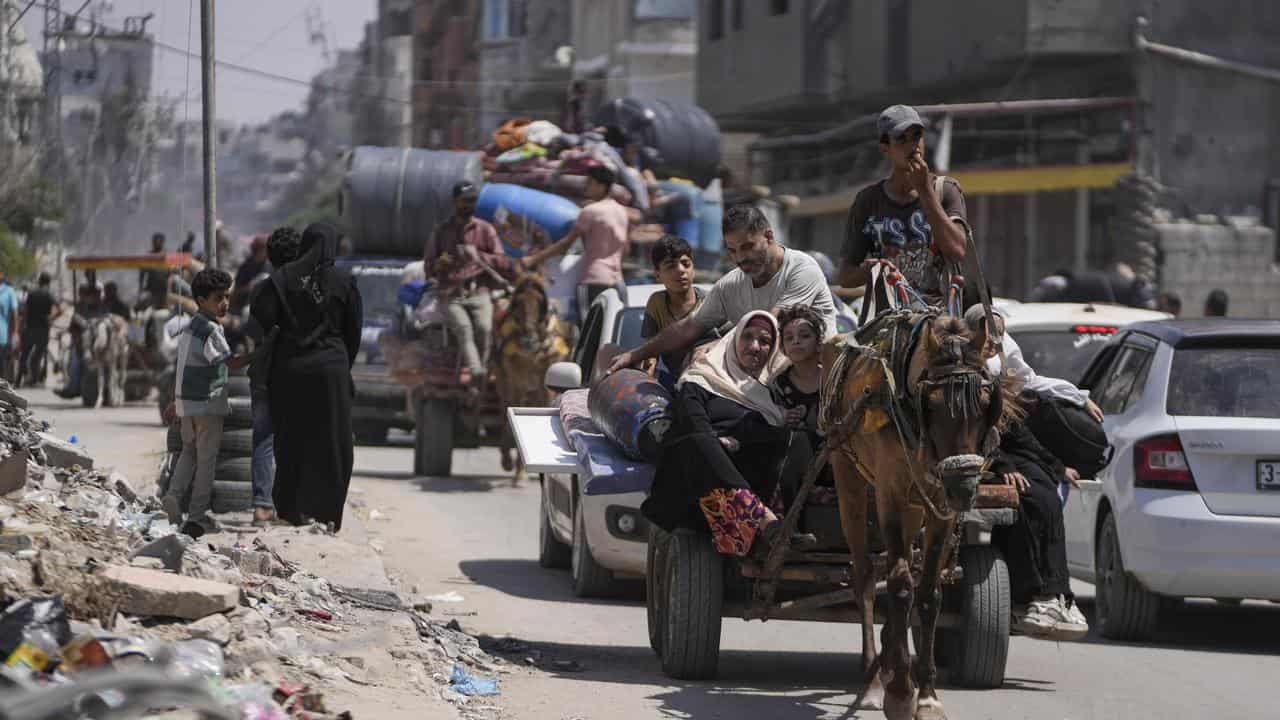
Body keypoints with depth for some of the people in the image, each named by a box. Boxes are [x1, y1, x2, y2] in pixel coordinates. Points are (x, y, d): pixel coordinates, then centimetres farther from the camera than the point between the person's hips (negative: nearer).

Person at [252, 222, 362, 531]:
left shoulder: (283, 278, -2)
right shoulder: (343, 281, -3)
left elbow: (261, 319, -10)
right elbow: (354, 330, 1)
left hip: (289, 369, 1)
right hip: (330, 369, -1)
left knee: (291, 442, 10)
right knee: (331, 445, 5)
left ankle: (290, 509, 11)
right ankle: (325, 513, 3)